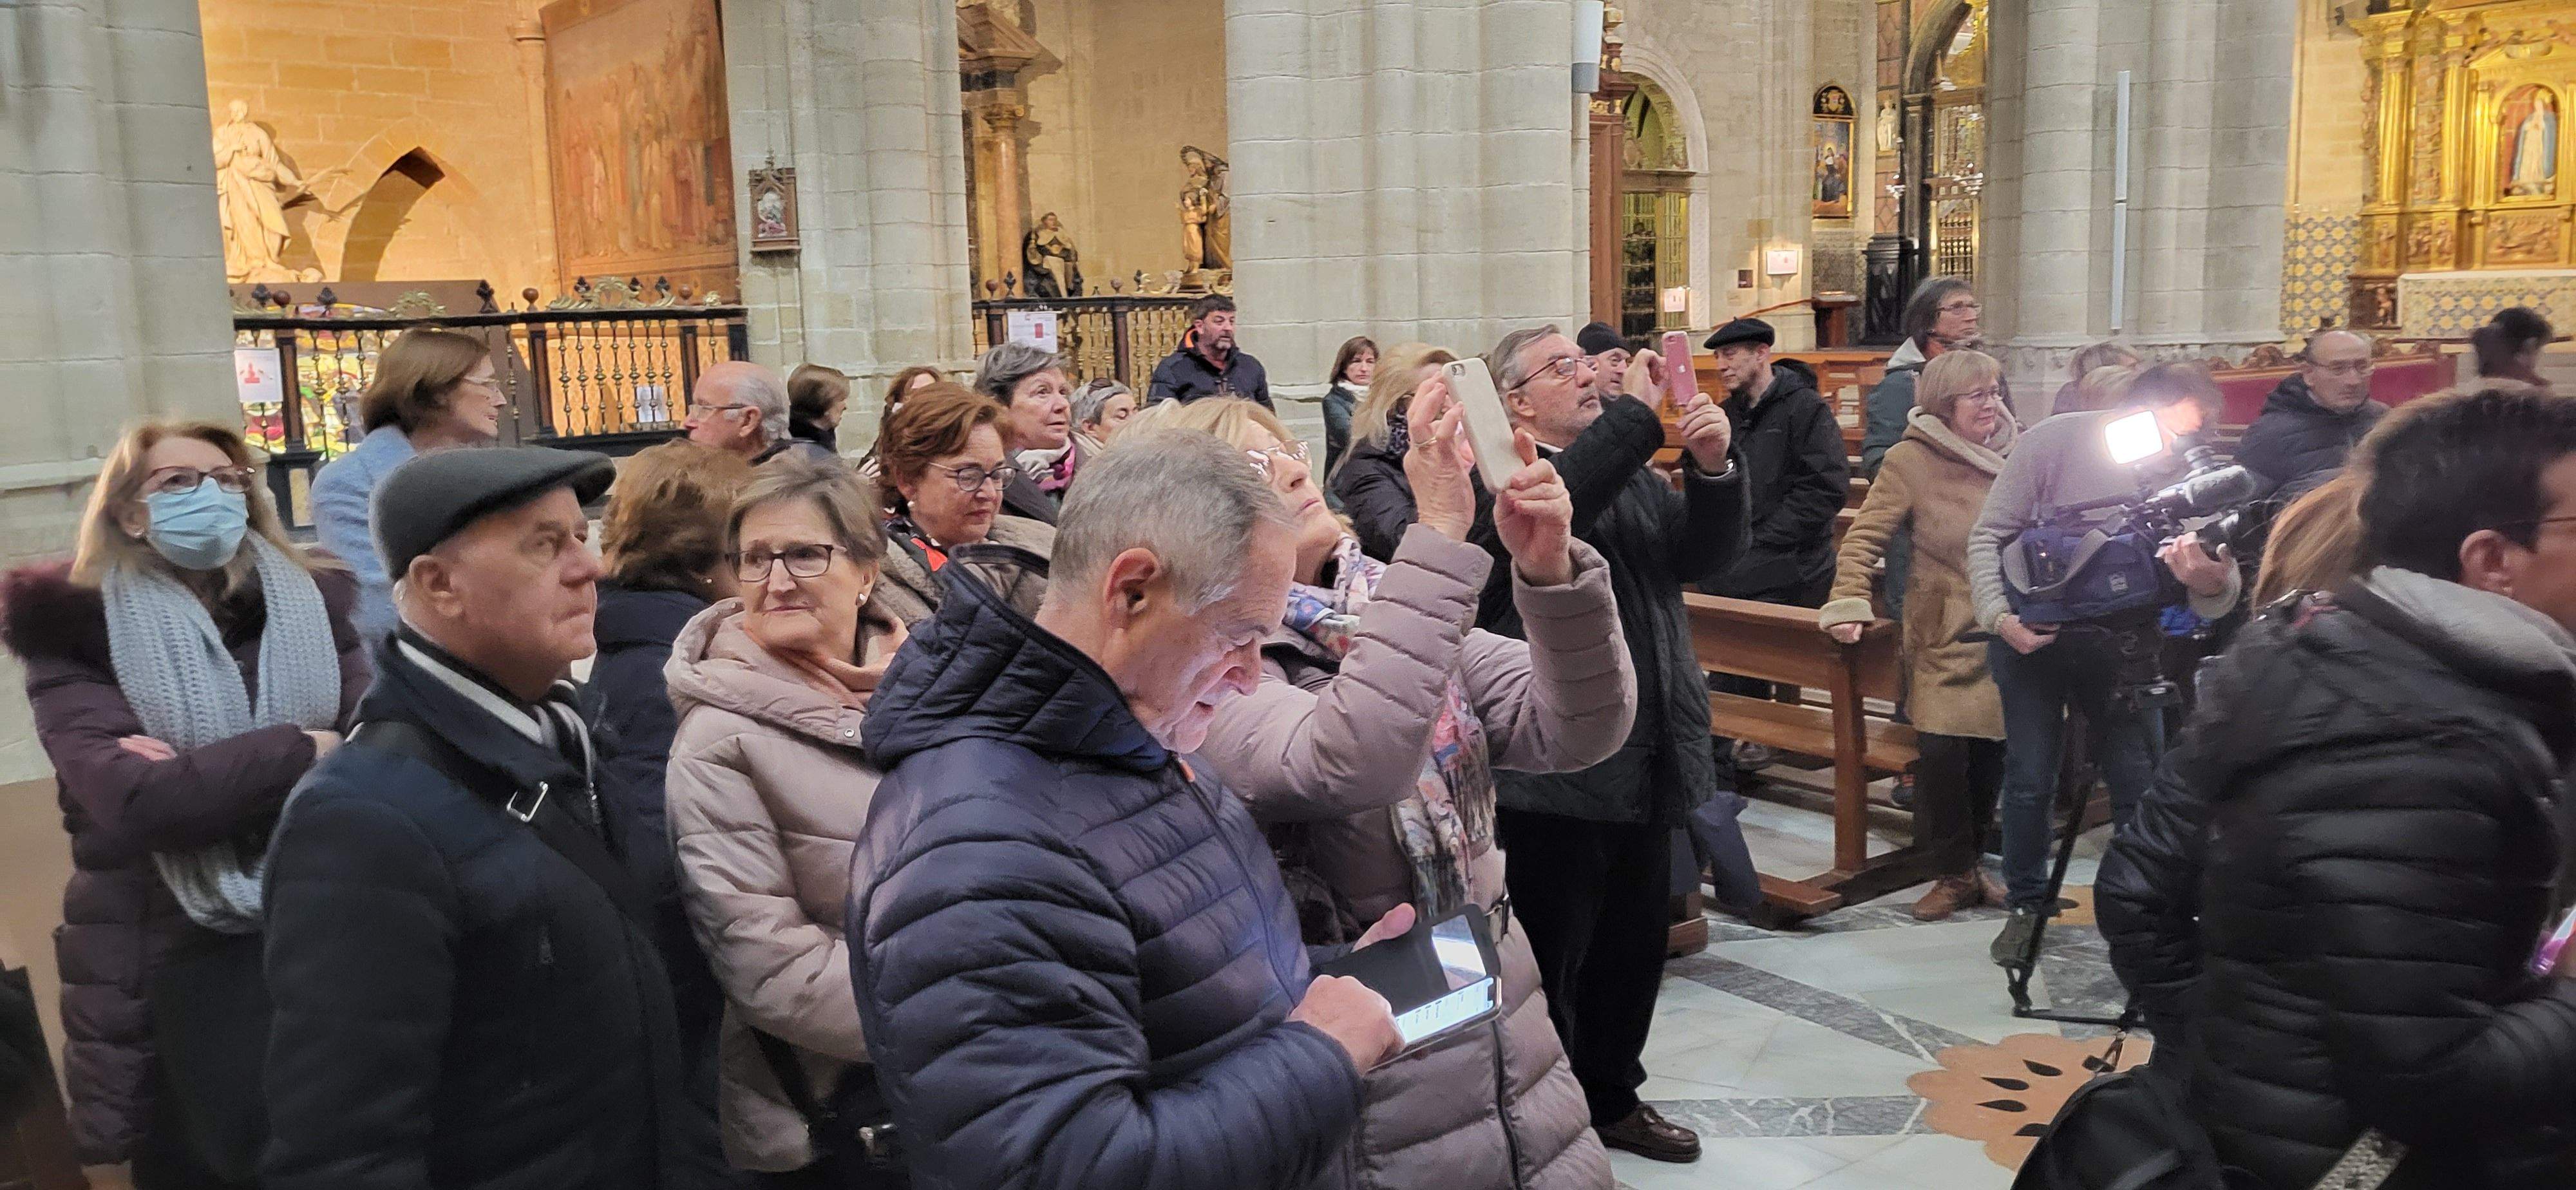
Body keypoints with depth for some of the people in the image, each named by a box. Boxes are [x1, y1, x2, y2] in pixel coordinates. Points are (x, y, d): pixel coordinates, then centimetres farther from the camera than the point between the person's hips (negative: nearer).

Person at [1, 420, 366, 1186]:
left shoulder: (317, 605, 4)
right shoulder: (78, 632, -4)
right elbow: (132, 799, -20)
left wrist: (195, 777, -16)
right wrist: (299, 750, -13)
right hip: (172, 964, -2)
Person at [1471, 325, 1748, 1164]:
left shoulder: (1634, 474, 16)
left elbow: (1708, 553, 4)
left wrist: (1714, 467, -14)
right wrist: (1638, 410, -27)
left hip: (1646, 762, 8)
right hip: (1553, 769, -7)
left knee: (1633, 946, 20)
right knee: (1549, 960, 7)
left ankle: (1611, 1095, 39)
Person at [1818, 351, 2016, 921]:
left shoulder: (2018, 451, 5)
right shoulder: (1912, 460, -6)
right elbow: (1865, 537, -8)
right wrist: (1847, 603, -20)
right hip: (1944, 635, -3)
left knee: (1992, 755, 6)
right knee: (1941, 751, -10)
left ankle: (1970, 862, 28)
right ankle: (1954, 874, 10)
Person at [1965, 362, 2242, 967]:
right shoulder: (2054, 442, -16)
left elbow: (2223, 598, -17)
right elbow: (1989, 537, -12)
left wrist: (2212, 583, -41)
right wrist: (1999, 616, -25)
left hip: (2122, 642, 1)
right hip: (2031, 634, -1)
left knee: (2140, 781, 2)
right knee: (2030, 778, 5)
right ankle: (2027, 904, 23)